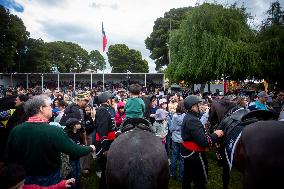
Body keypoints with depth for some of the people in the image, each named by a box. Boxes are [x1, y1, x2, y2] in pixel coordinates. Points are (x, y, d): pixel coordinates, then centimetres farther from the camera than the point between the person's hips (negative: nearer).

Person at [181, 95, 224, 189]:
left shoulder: (187, 117, 5)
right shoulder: (193, 120, -26)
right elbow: (203, 142, -29)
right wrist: (215, 134, -16)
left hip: (188, 152, 10)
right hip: (195, 154, -10)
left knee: (187, 177, 25)